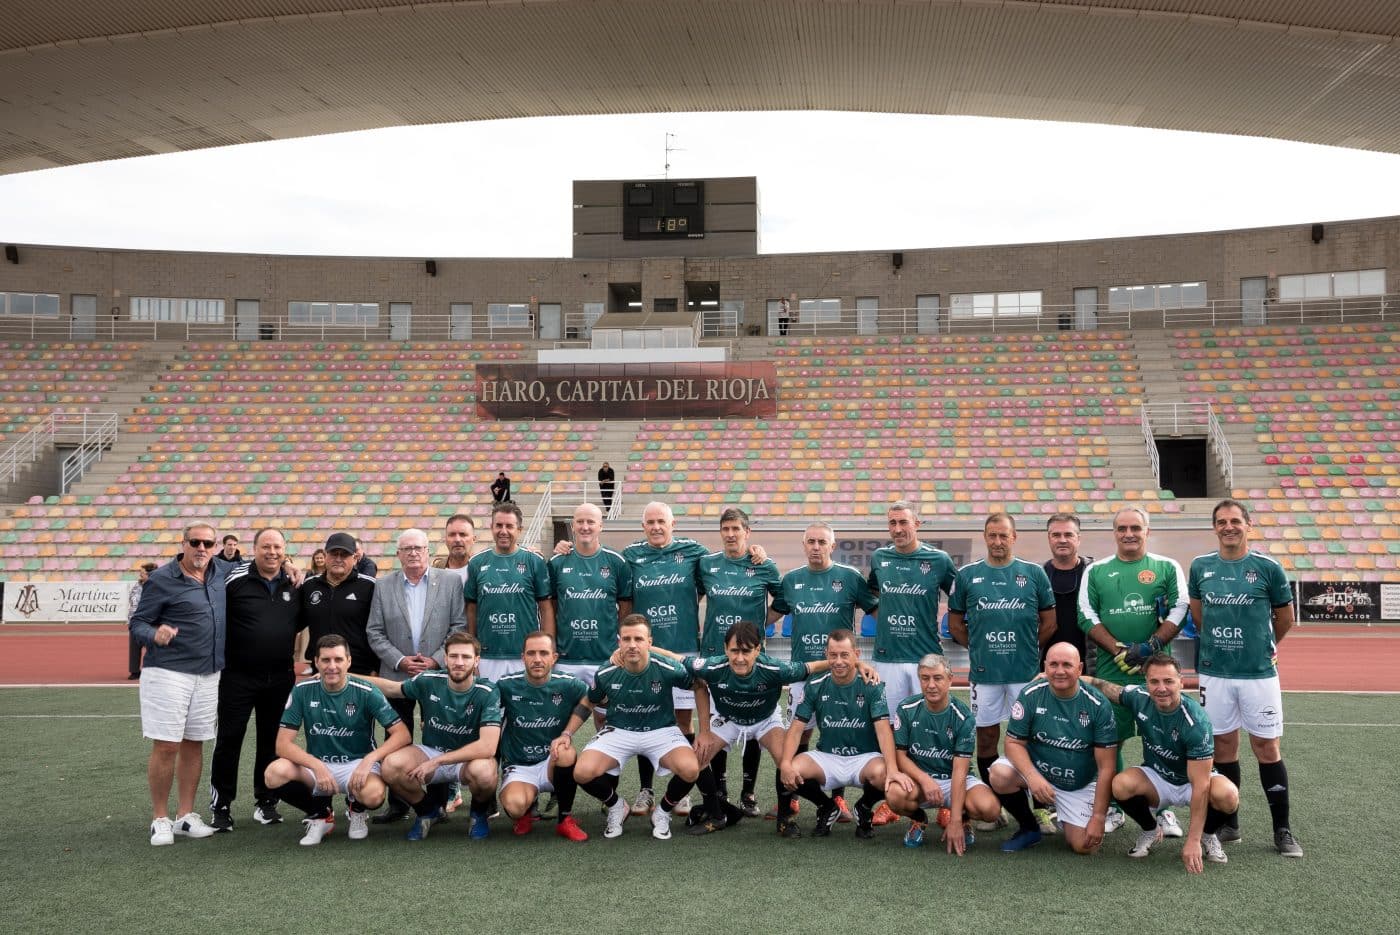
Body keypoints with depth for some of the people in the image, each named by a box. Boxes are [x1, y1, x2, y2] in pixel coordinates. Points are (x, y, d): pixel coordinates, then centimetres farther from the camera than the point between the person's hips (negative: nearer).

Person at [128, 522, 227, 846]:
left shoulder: (219, 574, 7)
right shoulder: (162, 579, -8)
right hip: (167, 672, -5)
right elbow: (137, 622, -5)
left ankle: (186, 816, 18)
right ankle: (160, 819, 8)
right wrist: (155, 634, -28)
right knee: (166, 746, -5)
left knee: (194, 745, 10)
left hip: (208, 676, 5)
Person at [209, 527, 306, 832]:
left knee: (271, 741, 12)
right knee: (229, 740, 1)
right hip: (238, 676, -4)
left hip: (280, 678, 4)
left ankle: (266, 802, 24)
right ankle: (221, 806, 12)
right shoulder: (234, 579, -8)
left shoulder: (294, 584, 6)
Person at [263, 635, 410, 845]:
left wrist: (369, 760, -28)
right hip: (316, 764, 2)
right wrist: (318, 766, -25)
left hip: (358, 763, -2)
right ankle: (320, 814, 3)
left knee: (373, 794, -35)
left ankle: (355, 809, 7)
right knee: (274, 774, -28)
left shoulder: (365, 692, -11)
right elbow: (283, 744, -9)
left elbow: (402, 734, -13)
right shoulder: (302, 691, -6)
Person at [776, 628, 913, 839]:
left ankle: (864, 808, 3)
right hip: (826, 757, 2)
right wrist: (786, 763, -24)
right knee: (789, 772, -27)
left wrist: (893, 769, -34)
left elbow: (883, 729, -18)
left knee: (881, 774, -36)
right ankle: (826, 807, 8)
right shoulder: (815, 686, -2)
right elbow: (796, 728, -5)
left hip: (865, 757, -2)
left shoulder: (871, 685, -8)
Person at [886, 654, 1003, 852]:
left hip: (955, 780, 0)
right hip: (918, 776, 0)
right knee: (896, 794, -35)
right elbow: (900, 755, -4)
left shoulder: (963, 717, -11)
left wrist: (955, 821, -24)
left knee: (989, 808, -30)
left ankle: (959, 816, 8)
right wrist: (925, 779, -25)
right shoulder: (907, 709, -6)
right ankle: (918, 819, 3)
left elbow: (959, 771, -16)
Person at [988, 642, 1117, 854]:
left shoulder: (1099, 706, -14)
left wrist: (1098, 817, -16)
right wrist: (1033, 777, -30)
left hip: (1081, 786, 0)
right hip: (1036, 769, 0)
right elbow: (1014, 742, -10)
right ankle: (1029, 828, 0)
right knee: (1000, 775, -29)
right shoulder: (1031, 695, -13)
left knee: (1084, 846, -13)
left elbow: (1105, 768, -12)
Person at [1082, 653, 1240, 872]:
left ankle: (1206, 835, 2)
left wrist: (1193, 841, -31)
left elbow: (1200, 785, -30)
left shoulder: (1196, 722, -30)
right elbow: (1100, 685, 2)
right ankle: (1150, 831, 3)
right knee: (1121, 784, -30)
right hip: (1156, 779, 3)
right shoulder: (1139, 698, -18)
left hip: (1191, 781, -2)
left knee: (1228, 796, -35)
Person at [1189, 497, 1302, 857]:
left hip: (1259, 673, -2)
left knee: (1267, 748, 2)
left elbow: (1285, 617, 8)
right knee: (1223, 747, 10)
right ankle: (1229, 824, 22)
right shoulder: (1201, 566, 3)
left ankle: (1282, 830, 13)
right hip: (1214, 674, 2)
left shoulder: (1267, 567, -5)